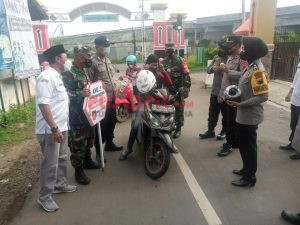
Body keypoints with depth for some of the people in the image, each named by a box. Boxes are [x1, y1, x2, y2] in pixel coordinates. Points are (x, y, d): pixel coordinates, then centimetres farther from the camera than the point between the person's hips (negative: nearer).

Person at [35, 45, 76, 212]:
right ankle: (45, 197, 14)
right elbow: (43, 104, -25)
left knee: (62, 159, 20)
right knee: (51, 163, 0)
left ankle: (60, 184, 36)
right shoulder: (46, 77, -17)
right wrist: (54, 128, -26)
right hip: (50, 130, -9)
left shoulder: (57, 76, 12)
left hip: (62, 127, 9)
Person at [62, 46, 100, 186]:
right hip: (76, 114, -9)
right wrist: (80, 94, -33)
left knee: (89, 138, 19)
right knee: (78, 142, -3)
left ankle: (87, 161, 38)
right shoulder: (68, 74, -13)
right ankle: (78, 171, 7)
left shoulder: (84, 72, 14)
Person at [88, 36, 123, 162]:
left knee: (112, 120, 16)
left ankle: (109, 143, 34)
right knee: (102, 123, -3)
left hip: (111, 96, 8)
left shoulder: (107, 60, 13)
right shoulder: (93, 62, -13)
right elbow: (89, 82, -15)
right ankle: (98, 150, 9)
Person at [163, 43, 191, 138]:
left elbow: (186, 75, -8)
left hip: (178, 89, -4)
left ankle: (178, 128, 9)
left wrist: (186, 88, -14)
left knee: (179, 109, 0)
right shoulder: (163, 62, 10)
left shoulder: (180, 60, -3)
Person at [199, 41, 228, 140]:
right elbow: (208, 70, 7)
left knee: (225, 114, 10)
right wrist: (212, 68, -13)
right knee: (212, 113, 13)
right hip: (214, 91, 6)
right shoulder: (216, 57, 8)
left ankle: (224, 131, 26)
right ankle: (210, 131, 25)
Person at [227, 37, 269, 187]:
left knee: (249, 147, 4)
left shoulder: (257, 70, -22)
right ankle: (247, 169, 39)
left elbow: (263, 96, -26)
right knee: (243, 144, 21)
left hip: (249, 117, -9)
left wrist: (240, 105, -25)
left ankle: (249, 178, 20)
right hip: (244, 115, 9)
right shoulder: (252, 66, 8)